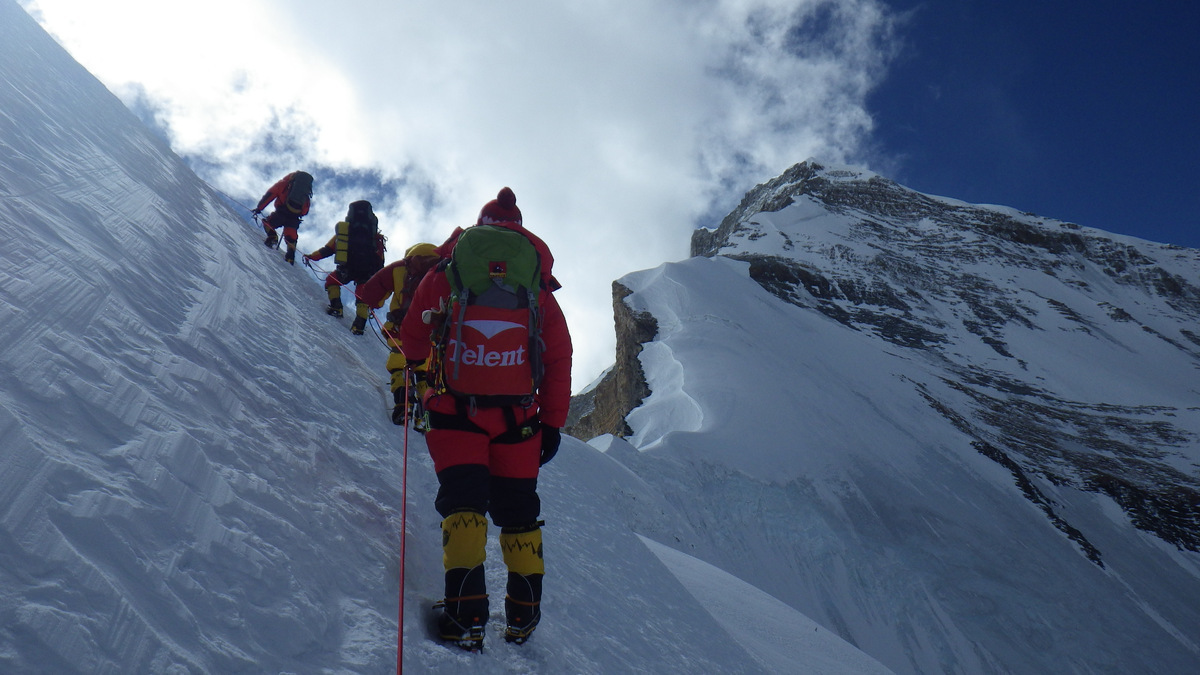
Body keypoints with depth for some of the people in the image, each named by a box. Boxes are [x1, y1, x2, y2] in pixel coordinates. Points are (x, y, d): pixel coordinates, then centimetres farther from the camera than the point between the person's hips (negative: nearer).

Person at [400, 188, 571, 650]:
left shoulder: (445, 273, 7)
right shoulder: (538, 285, 10)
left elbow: (412, 339, 10)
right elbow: (559, 359, 6)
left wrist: (414, 361, 34)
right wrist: (553, 422, 10)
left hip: (456, 410, -2)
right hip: (518, 417, 2)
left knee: (462, 501, 5)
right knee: (517, 509, 15)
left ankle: (466, 613, -7)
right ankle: (524, 614, 20)